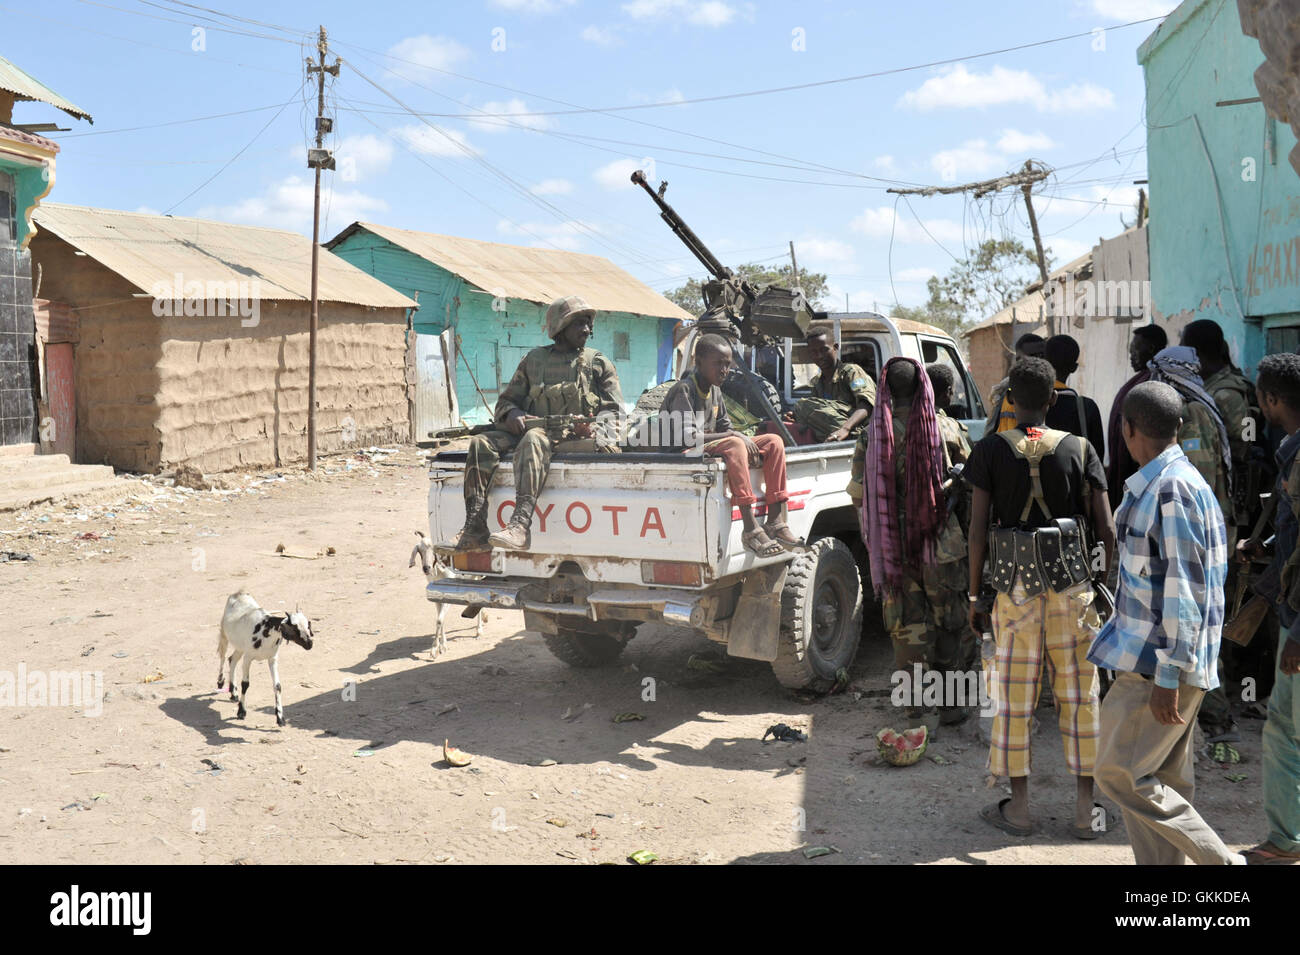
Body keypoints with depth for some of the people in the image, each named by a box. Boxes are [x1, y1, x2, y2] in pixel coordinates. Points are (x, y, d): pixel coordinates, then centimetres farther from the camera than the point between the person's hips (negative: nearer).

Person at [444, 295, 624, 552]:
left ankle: (520, 526, -51)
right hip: (532, 429, 4)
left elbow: (615, 411, 8)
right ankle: (474, 530, -29)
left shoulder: (599, 363, 15)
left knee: (534, 439, -38)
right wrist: (512, 415, -5)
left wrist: (593, 425, -15)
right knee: (481, 443, -22)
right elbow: (505, 402, 21)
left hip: (574, 438, -4)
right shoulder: (534, 360, 21)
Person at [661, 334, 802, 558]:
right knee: (734, 445, -36)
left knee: (773, 442, -2)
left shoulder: (715, 391, 13)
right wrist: (732, 436, -21)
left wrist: (745, 442, -7)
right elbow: (686, 437, -25)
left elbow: (725, 429, 15)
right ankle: (751, 530, -38)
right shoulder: (683, 391, -15)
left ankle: (776, 522, -11)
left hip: (712, 448, 9)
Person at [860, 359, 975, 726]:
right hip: (941, 544, -1)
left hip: (892, 544, 1)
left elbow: (860, 493, 2)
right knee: (950, 623, 13)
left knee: (906, 627, 10)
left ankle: (915, 709, 14)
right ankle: (950, 702, 19)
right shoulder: (946, 428, -5)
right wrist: (970, 534, 14)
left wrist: (872, 541, 15)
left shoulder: (872, 434, -3)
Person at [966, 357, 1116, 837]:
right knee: (1078, 694, 10)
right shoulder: (1079, 448, 1)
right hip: (1071, 580, 1)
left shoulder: (990, 450, -3)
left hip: (1014, 581, -1)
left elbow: (978, 529, -5)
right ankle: (1086, 810, 17)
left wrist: (974, 595, 2)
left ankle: (1018, 807, 17)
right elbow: (1105, 528, -1)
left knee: (1014, 694, 8)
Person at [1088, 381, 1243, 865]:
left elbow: (1186, 592, -21)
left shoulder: (1174, 488, -18)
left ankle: (1222, 861, 3)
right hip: (1153, 659, 10)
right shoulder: (1156, 485, 13)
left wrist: (1168, 678, -21)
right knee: (1163, 780, 12)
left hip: (1159, 663, -10)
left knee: (1119, 773, -5)